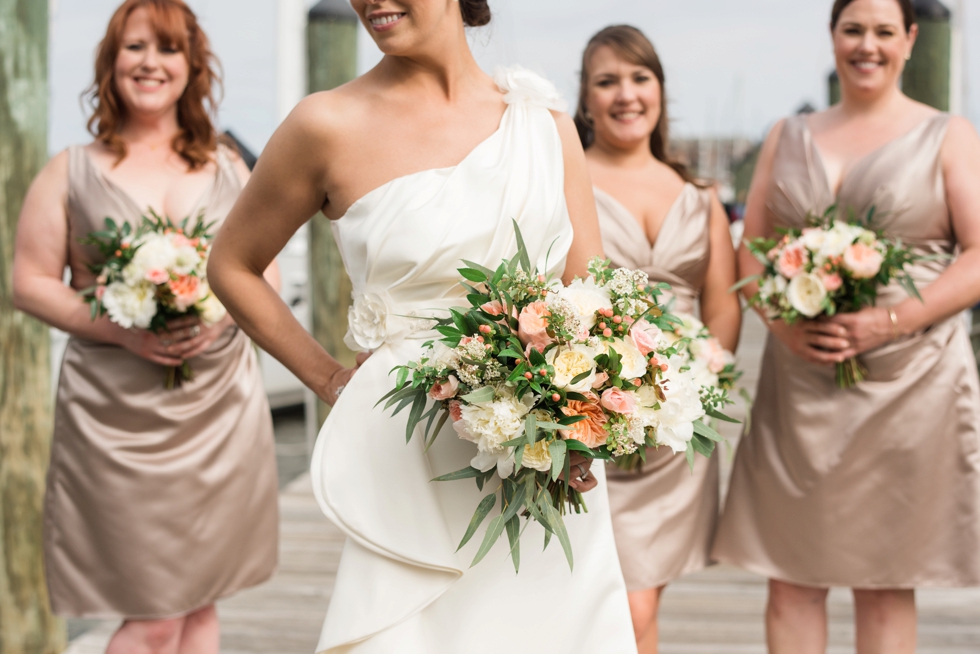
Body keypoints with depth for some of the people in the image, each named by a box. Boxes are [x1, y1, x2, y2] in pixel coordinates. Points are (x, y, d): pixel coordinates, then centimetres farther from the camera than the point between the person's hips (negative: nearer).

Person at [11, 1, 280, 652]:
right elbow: (31, 283, 1)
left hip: (221, 404, 3)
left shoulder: (228, 170, 12)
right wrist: (116, 329, -15)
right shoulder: (71, 172, 5)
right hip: (117, 417, -3)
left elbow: (266, 277, 12)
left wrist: (221, 316, -10)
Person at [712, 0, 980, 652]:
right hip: (799, 383, 3)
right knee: (790, 577, 2)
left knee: (886, 584, 5)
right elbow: (750, 249, 11)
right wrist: (783, 321, -9)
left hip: (909, 380, -2)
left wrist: (889, 320, -17)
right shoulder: (788, 137, 14)